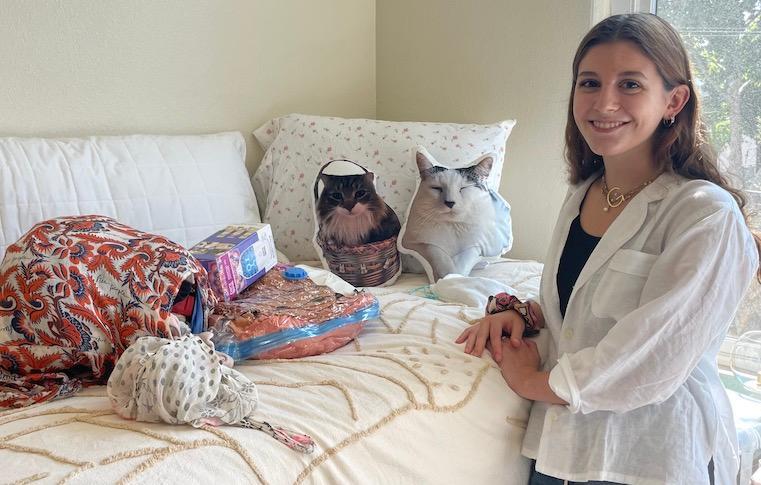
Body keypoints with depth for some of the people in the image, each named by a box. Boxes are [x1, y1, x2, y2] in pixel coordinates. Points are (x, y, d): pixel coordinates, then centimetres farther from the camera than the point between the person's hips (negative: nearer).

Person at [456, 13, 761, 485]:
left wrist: (533, 381, -9)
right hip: (561, 441, 6)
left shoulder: (707, 215, -18)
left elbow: (649, 361, -21)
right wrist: (523, 314, -2)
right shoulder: (580, 195, 5)